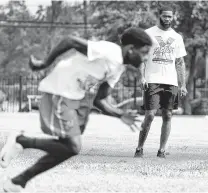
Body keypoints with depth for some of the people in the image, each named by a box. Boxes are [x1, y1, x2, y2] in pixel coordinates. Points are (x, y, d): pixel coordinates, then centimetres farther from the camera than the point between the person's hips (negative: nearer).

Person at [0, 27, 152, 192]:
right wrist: (45, 64, -15)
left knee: (66, 148, 10)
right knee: (73, 148, -13)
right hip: (59, 93, -10)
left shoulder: (118, 67, 8)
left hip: (76, 98, 10)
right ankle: (21, 141, 0)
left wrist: (121, 115, -3)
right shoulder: (107, 52, -21)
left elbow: (99, 100, 11)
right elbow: (70, 41, -22)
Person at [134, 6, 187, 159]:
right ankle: (140, 148, 1)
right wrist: (142, 76, -13)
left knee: (167, 116, 1)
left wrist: (183, 85, 7)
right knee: (150, 115, -10)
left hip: (171, 82, 4)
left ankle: (162, 150, 7)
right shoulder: (148, 33, 3)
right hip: (152, 81, -4)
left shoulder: (177, 37, 13)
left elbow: (180, 63, 14)